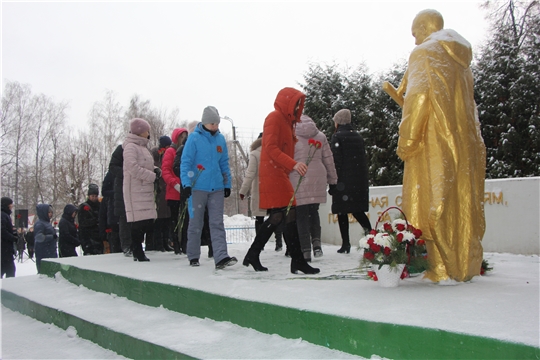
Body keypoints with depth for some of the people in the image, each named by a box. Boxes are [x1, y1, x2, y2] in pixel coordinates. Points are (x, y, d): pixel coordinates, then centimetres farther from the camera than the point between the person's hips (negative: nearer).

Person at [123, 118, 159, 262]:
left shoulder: (142, 147, 22)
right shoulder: (131, 147, -8)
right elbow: (133, 167, -19)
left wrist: (155, 170, 5)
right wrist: (153, 176, -14)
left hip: (146, 190, 9)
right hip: (136, 191, -9)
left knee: (149, 221, 5)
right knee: (138, 222, -10)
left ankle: (137, 250, 14)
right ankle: (138, 253, -4)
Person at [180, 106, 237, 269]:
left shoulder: (221, 139, 9)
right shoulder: (194, 138, -6)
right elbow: (185, 162, -7)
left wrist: (227, 184, 13)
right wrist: (186, 184, -15)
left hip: (217, 188, 4)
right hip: (197, 187, -4)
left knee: (217, 224, -3)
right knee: (196, 223, 7)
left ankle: (221, 257, -8)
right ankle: (193, 257, 20)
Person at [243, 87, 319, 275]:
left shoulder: (286, 120, 22)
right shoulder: (274, 118, -8)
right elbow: (271, 148, -19)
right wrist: (293, 164, -28)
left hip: (280, 175, 10)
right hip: (273, 176, -10)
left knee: (276, 218, 12)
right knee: (290, 217, -11)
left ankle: (253, 255, 20)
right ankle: (298, 261, -7)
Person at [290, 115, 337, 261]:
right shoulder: (321, 136, 10)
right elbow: (328, 158, 11)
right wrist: (332, 178, 20)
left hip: (298, 180, -3)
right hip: (318, 179, 3)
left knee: (301, 215, 2)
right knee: (314, 211, 20)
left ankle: (306, 250, -1)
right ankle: (316, 241, 2)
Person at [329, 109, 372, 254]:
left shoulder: (337, 137, -6)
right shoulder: (358, 137, 13)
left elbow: (336, 162, -12)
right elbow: (364, 160, 16)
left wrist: (332, 184, -10)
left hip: (343, 182, -6)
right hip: (360, 181, 6)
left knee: (342, 212, 0)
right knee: (357, 210, 14)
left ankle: (346, 243, -1)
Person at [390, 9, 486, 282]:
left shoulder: (424, 53, -2)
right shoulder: (460, 57, 21)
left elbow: (417, 97, -14)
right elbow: (464, 103, 21)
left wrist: (406, 141, -11)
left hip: (434, 140, -8)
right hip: (464, 141, 8)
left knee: (434, 201, -6)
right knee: (461, 201, 8)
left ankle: (443, 268, -5)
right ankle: (467, 265, 12)